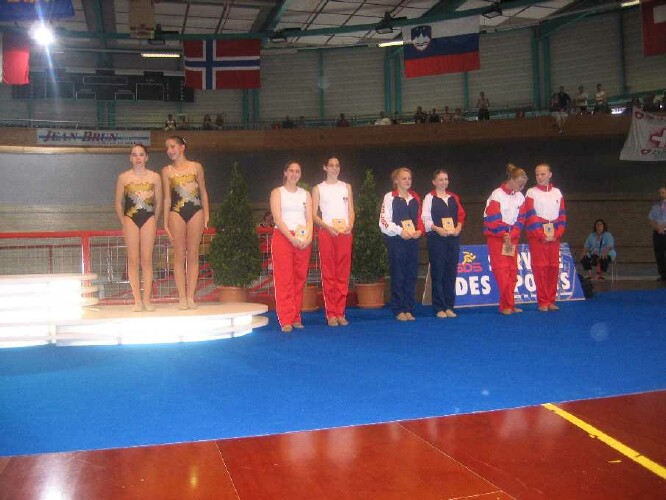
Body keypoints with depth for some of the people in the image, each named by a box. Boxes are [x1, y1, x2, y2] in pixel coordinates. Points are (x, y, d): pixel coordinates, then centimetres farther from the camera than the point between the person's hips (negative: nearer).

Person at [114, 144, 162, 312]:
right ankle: (137, 300, 1)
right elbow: (118, 202, 8)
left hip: (148, 218, 0)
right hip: (130, 218, 0)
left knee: (147, 259, -1)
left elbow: (158, 202, 10)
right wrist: (123, 223, 2)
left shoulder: (154, 177, 6)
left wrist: (154, 221, 5)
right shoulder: (123, 177, 5)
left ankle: (147, 300, 2)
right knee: (133, 260, -2)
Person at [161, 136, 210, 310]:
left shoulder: (196, 167, 8)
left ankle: (191, 297, 5)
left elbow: (203, 192, 11)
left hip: (196, 212, 0)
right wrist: (165, 221, 3)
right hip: (176, 213, 0)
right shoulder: (167, 171, 8)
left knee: (193, 254, 1)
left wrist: (206, 214, 3)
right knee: (179, 255, -1)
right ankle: (182, 297, 2)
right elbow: (167, 198, 8)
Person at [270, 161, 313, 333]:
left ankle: (296, 318, 9)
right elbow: (277, 218, -5)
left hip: (303, 240, 3)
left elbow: (309, 219, 8)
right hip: (282, 237, -3)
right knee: (284, 279, -7)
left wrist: (308, 237, -11)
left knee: (300, 279, 2)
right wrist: (291, 238, -16)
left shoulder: (305, 194, 16)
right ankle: (286, 320, -7)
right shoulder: (277, 192, 7)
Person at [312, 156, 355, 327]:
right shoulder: (318, 188, 10)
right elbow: (314, 214, 3)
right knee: (328, 274, -4)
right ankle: (331, 314, -1)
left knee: (343, 274, 0)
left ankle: (340, 313, 4)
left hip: (345, 233, 2)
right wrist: (327, 227, -12)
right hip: (326, 233, -2)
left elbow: (351, 211, 13)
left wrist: (350, 226, -7)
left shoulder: (346, 187, 16)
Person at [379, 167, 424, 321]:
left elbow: (420, 218, 18)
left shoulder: (415, 198, 16)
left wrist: (420, 231, -2)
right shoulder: (389, 197, -1)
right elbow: (384, 220, -8)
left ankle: (409, 309, 12)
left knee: (411, 275, 5)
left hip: (413, 240, 5)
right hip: (396, 240, -5)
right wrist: (400, 231, -17)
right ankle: (398, 310, 5)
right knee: (398, 276, -2)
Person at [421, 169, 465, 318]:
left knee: (451, 272, 5)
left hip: (453, 238, 4)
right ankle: (439, 308, 2)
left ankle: (449, 306, 11)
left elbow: (461, 215, 14)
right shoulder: (429, 198, 4)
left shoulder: (454, 197, 17)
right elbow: (426, 218, -4)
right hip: (436, 238, -4)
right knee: (438, 272, -3)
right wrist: (438, 229, -18)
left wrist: (458, 228, -5)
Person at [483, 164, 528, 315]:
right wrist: (504, 235, -16)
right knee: (502, 270, -9)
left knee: (512, 271, 6)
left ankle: (509, 305, 12)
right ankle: (507, 305, -5)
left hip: (512, 238, 6)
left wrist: (511, 235, -10)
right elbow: (493, 219, -15)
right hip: (497, 238, -6)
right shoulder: (497, 195, -12)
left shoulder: (520, 197, 6)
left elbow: (520, 220, 4)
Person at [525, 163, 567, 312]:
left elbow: (562, 216, 8)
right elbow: (531, 217, -7)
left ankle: (551, 301, 12)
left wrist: (557, 234, -5)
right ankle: (542, 302, 0)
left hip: (554, 237, 4)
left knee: (554, 268, 4)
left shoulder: (557, 193, 12)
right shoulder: (531, 193, 0)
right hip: (537, 237, -4)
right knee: (540, 268, -6)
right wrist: (542, 235, -13)